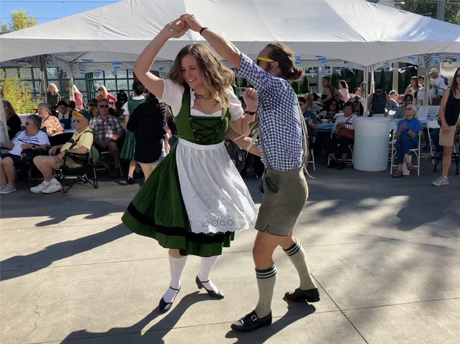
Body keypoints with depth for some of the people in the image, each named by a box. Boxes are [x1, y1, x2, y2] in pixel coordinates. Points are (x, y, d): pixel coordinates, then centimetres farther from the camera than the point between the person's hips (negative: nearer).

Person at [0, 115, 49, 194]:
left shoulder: (42, 135, 6)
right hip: (12, 154, 8)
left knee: (6, 161, -32)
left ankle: (11, 185, -15)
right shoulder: (22, 133, 30)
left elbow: (44, 148, -10)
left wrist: (30, 146, -22)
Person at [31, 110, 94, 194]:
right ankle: (53, 182, -1)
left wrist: (65, 151, -22)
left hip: (73, 160, -11)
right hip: (64, 157, 11)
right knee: (37, 159, 3)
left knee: (42, 161, -24)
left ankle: (47, 183, 3)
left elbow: (83, 150, -29)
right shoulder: (78, 132, 22)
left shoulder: (88, 134, -13)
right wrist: (56, 147, 20)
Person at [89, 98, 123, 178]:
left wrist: (110, 139, -11)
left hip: (111, 143, -2)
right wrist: (99, 142, -13)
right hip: (98, 145, 2)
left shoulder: (114, 119, 16)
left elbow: (120, 134, 6)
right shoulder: (93, 120, 17)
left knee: (112, 144, -37)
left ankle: (116, 167, -24)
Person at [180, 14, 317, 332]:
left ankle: (263, 313, 25)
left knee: (261, 252, 3)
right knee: (285, 239, 28)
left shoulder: (277, 87, -17)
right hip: (284, 181, 10)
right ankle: (308, 288, 49)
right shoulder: (280, 94, 10)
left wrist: (200, 27, -16)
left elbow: (234, 56, -25)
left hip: (286, 186, -10)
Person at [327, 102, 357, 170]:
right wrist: (337, 127, -4)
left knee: (344, 142, -35)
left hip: (349, 137, -5)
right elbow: (333, 130, 19)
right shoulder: (339, 117, 24)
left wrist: (345, 125, -14)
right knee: (330, 142, -22)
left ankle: (343, 162, -21)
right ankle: (334, 161, -10)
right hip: (338, 136, 5)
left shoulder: (354, 117, 9)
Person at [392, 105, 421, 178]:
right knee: (398, 145, -36)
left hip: (412, 143, -2)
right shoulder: (401, 122, 19)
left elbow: (414, 135, -6)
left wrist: (407, 129, -22)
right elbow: (396, 137, 10)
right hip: (400, 142, 3)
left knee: (403, 138, -38)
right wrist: (400, 129, -8)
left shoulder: (417, 122, 9)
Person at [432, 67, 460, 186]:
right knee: (447, 151, 8)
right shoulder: (448, 92, 5)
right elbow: (442, 109, 3)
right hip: (449, 126, 1)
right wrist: (444, 123, -9)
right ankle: (444, 177, 16)